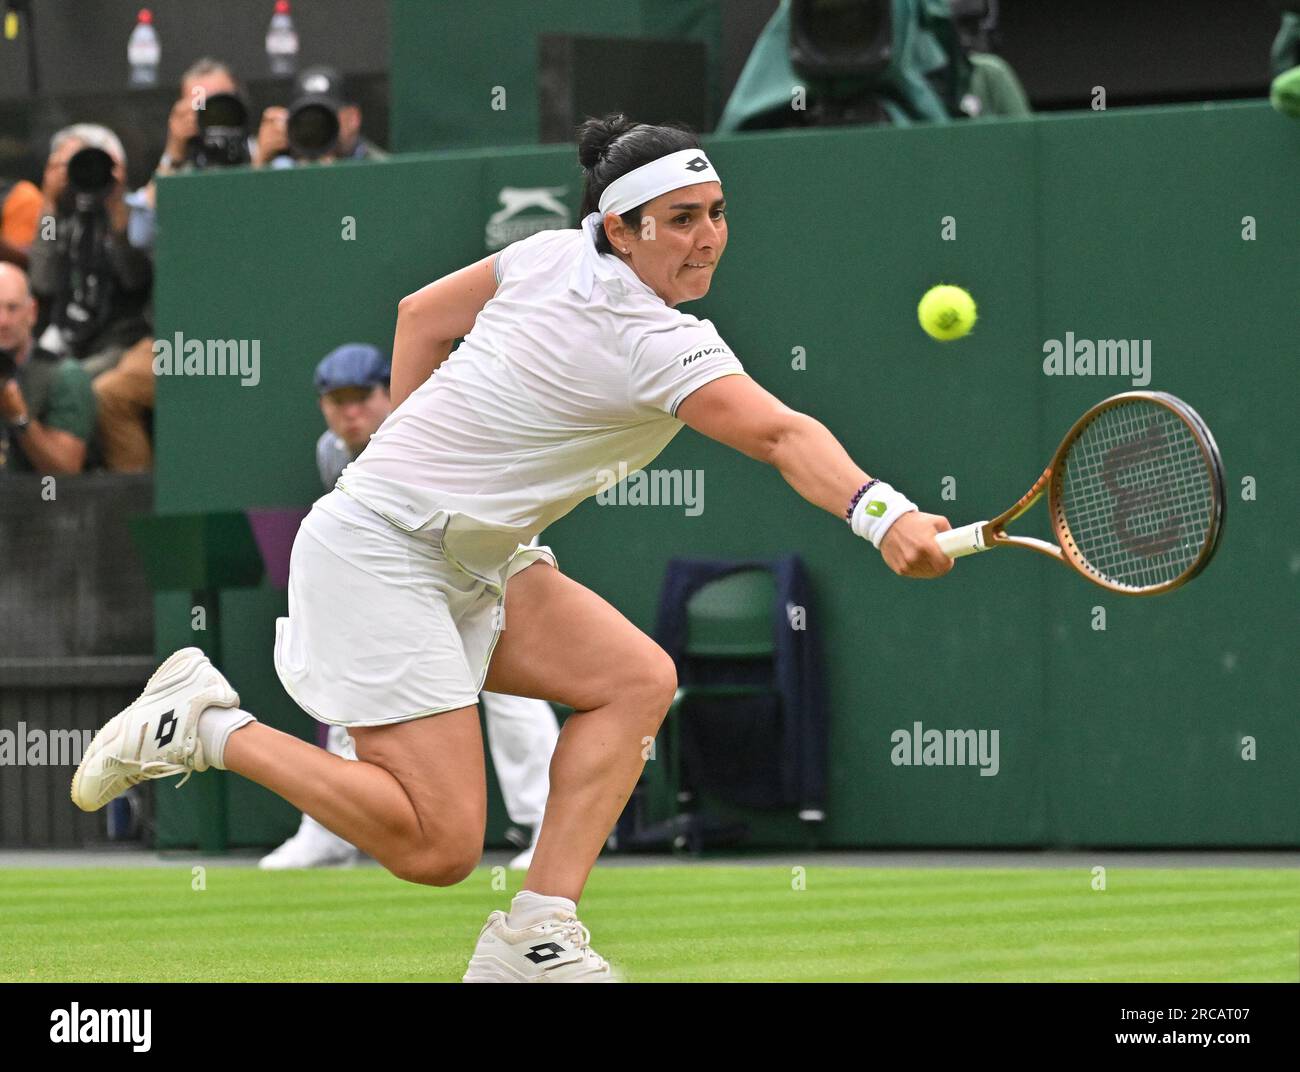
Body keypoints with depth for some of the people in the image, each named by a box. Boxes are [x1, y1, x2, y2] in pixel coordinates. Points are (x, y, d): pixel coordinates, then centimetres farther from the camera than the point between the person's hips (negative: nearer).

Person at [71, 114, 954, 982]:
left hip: (466, 560, 10)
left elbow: (423, 314, 17)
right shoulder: (656, 345, -22)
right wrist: (882, 516, -50)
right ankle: (211, 727, 1)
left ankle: (534, 935, -8)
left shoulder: (554, 255, 3)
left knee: (638, 679, -3)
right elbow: (783, 436, -37)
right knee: (439, 846, -14)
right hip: (376, 550, -10)